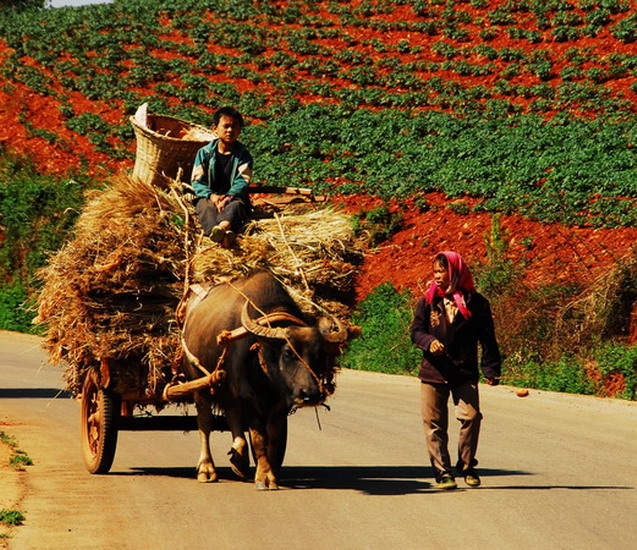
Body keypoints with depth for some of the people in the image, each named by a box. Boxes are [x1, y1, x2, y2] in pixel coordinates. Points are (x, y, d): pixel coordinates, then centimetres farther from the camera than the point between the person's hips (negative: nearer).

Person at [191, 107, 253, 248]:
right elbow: (197, 181, 1)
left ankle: (224, 225, -73)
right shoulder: (205, 153, 7)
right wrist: (211, 196, -20)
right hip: (209, 196, 0)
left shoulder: (243, 154, 6)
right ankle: (215, 232, -69)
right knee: (204, 205, -35)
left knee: (237, 204, -36)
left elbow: (242, 181, -6)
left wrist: (228, 197, -26)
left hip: (233, 196, 0)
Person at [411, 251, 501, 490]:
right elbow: (416, 331, 5)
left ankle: (467, 467, 8)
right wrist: (429, 342, -18)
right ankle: (442, 472, 8)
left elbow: (487, 338, 4)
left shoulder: (475, 302, 2)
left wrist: (491, 369, -1)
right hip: (433, 372, 2)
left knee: (471, 416, -11)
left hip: (465, 373, -1)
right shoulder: (428, 301, 6)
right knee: (434, 423, 0)